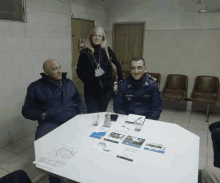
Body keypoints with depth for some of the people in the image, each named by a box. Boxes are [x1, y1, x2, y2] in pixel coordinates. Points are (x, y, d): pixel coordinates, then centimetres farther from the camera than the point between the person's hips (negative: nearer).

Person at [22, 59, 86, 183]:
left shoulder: (69, 83, 17)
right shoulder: (36, 87, 7)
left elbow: (79, 101, 23)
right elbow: (27, 110, 8)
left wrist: (82, 114, 3)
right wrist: (43, 115, -9)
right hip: (50, 123, -2)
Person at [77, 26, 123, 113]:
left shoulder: (107, 51, 1)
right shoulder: (85, 53, -2)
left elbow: (117, 65, 8)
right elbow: (80, 72, 2)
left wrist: (120, 81, 5)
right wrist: (88, 82, -8)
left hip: (106, 89, 1)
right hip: (90, 90, -1)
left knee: (102, 112, 12)